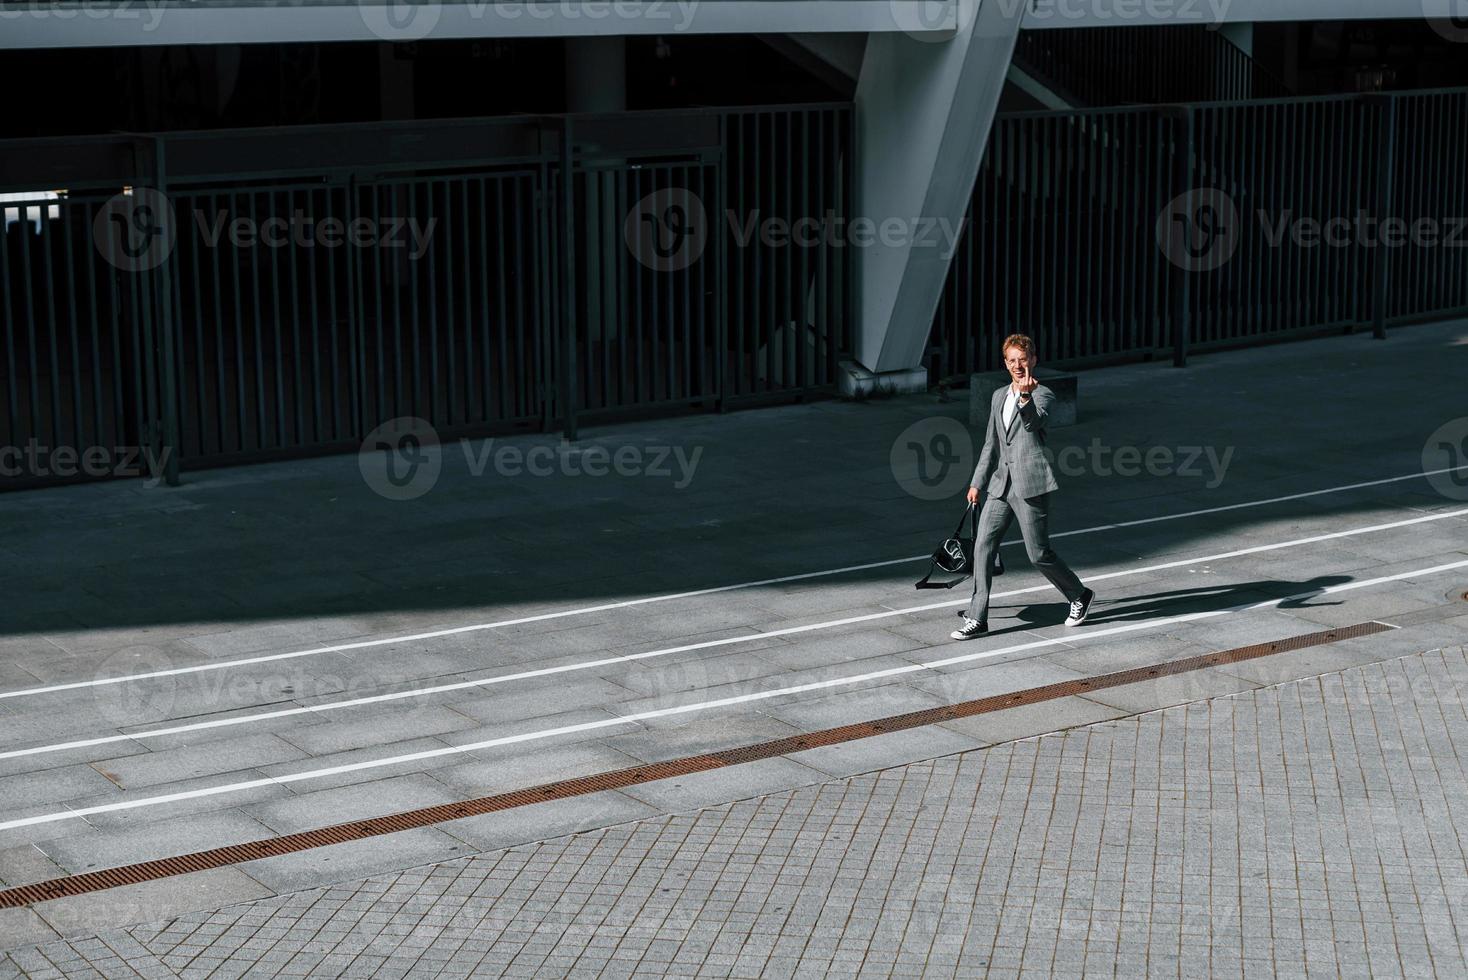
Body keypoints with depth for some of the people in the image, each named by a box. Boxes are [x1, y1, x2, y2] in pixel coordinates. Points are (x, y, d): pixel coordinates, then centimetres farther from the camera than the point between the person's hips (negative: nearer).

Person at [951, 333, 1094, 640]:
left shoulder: (1043, 394, -5)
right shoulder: (998, 397, 16)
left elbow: (1033, 422, -27)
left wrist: (1026, 396, -44)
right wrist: (977, 483, 21)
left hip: (1031, 485, -6)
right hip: (1001, 485, 6)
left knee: (1039, 554, -1)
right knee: (983, 546, -1)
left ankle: (1079, 595, 23)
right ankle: (977, 618, 3)